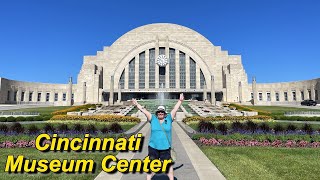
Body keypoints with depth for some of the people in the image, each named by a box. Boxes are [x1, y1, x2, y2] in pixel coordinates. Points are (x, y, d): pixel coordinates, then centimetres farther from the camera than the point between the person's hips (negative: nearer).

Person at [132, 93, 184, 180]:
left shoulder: (169, 118, 3)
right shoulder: (153, 118, 3)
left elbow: (175, 109, 0)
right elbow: (144, 111, -1)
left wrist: (180, 101, -5)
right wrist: (137, 104, -5)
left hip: (165, 148, 0)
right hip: (153, 147, 0)